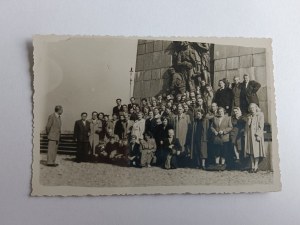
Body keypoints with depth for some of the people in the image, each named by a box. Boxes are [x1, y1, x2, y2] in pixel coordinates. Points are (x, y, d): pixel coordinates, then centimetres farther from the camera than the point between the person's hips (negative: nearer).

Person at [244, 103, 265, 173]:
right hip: (249, 135, 5)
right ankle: (252, 166, 10)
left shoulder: (260, 115, -2)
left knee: (256, 150, -5)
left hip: (256, 135, -5)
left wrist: (258, 135, -16)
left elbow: (261, 126, -9)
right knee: (250, 151, 4)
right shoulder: (249, 116, 16)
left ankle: (256, 166, 1)